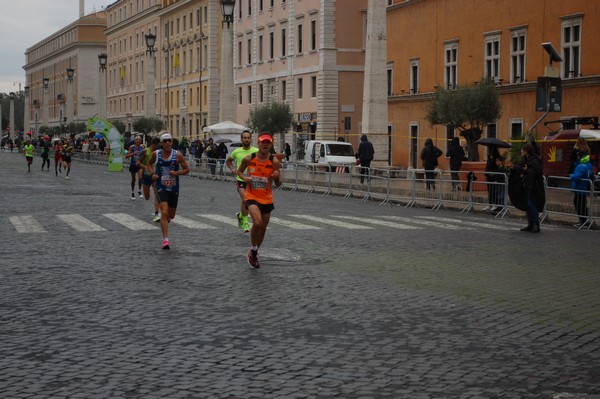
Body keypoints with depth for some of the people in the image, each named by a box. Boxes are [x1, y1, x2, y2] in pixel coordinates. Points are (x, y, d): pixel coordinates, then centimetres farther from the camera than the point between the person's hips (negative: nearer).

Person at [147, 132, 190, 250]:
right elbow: (149, 164, 15)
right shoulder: (156, 154, -4)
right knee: (164, 212, -18)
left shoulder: (177, 155, -6)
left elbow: (187, 169, -1)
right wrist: (153, 173, -4)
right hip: (161, 187, -2)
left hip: (174, 188, 2)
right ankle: (165, 240, -17)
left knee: (171, 215, 13)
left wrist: (177, 173, -19)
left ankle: (164, 222, 51)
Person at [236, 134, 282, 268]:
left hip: (267, 199, 2)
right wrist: (244, 178, -11)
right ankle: (253, 249, -2)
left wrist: (277, 178, -25)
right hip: (252, 197, -2)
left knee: (263, 228, 13)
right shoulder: (249, 159, -8)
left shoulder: (274, 161, -8)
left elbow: (278, 184, -2)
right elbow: (239, 171, 10)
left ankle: (254, 253, 36)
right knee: (257, 223, -25)